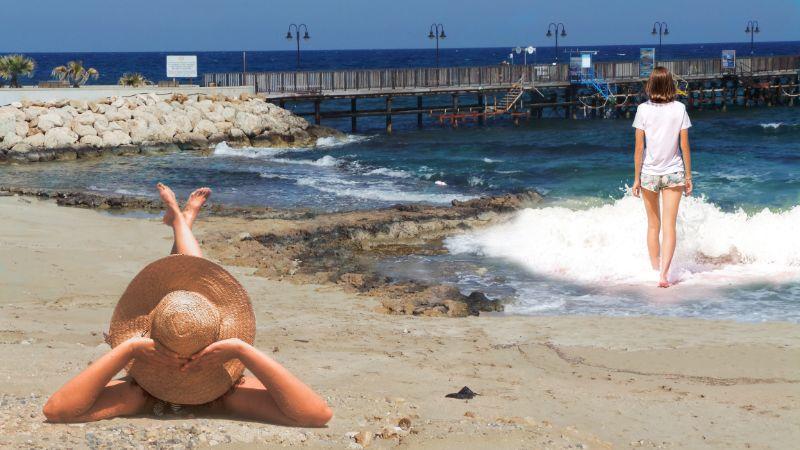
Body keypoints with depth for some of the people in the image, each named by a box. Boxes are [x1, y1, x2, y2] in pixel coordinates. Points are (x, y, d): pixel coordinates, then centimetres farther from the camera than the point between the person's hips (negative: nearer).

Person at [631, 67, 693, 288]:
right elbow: (684, 146, -3)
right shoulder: (679, 109, -6)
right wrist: (688, 176, 7)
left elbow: (639, 148, -7)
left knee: (653, 225, 15)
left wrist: (637, 178, 2)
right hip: (674, 173, 0)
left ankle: (655, 271, 22)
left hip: (649, 173, 0)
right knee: (669, 226, 0)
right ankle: (664, 274, -13)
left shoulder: (643, 110, -8)